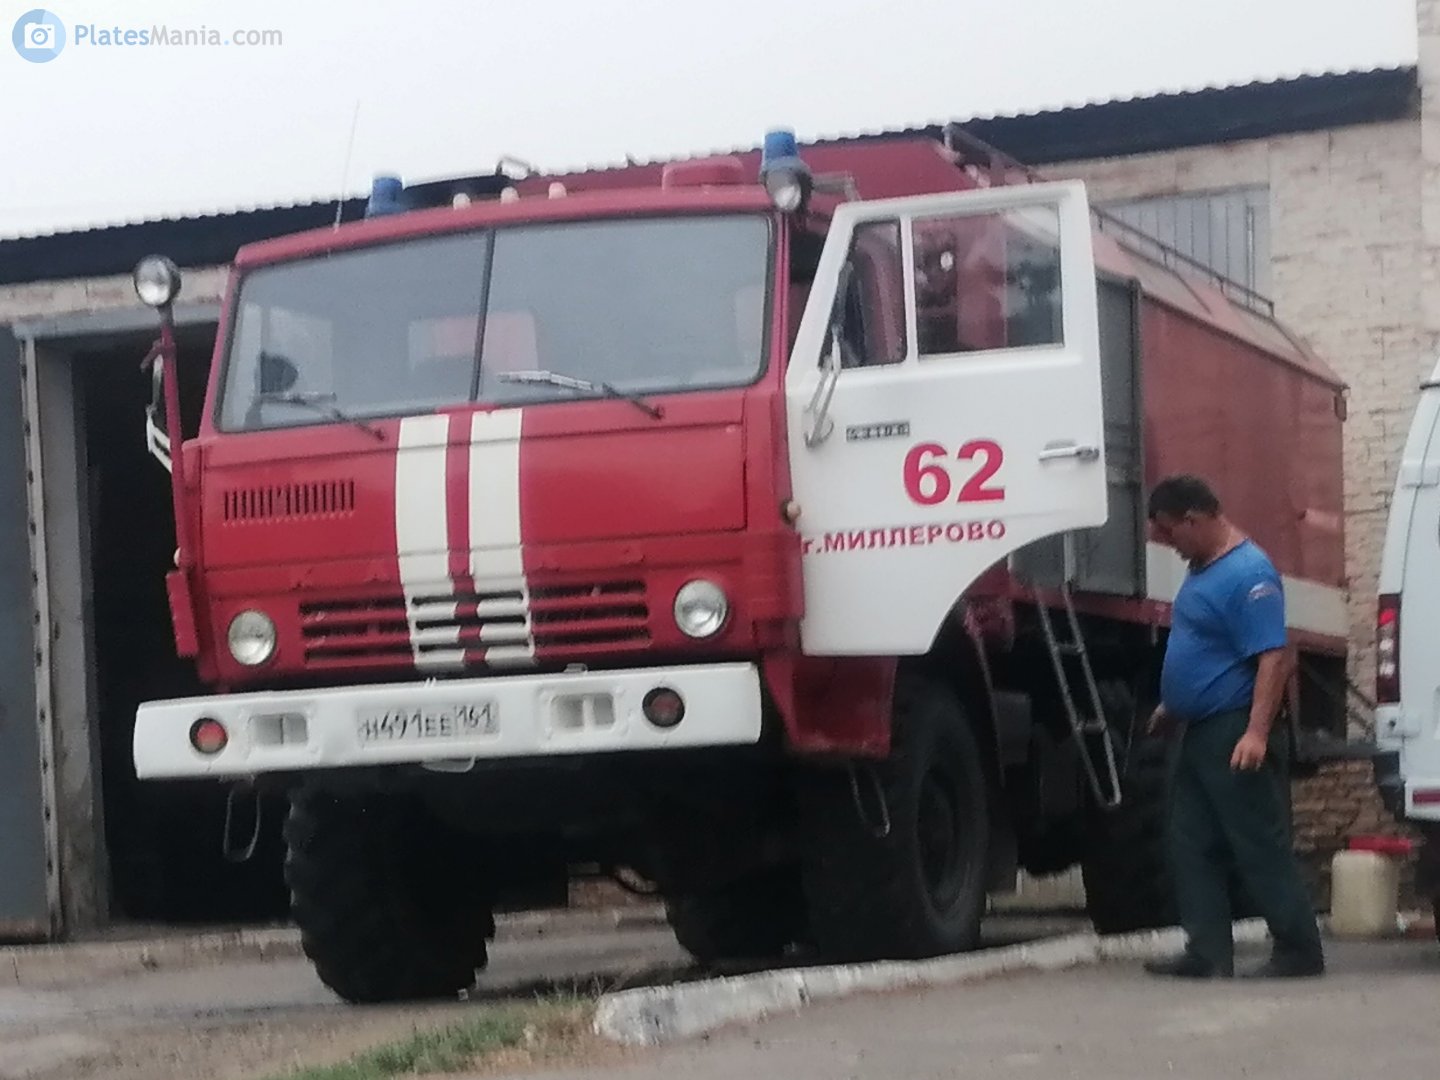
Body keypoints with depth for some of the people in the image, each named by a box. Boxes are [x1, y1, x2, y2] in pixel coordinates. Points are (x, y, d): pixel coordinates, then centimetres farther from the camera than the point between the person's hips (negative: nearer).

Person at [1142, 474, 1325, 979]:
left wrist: (1256, 733, -30)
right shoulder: (1203, 568, 13)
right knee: (1193, 846, 8)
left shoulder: (1248, 573, -18)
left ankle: (1299, 950, 0)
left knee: (1260, 844, -6)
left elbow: (1274, 657, -24)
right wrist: (1172, 705, 29)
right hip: (1200, 730, 10)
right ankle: (1208, 953, 11)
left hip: (1234, 734, -10)